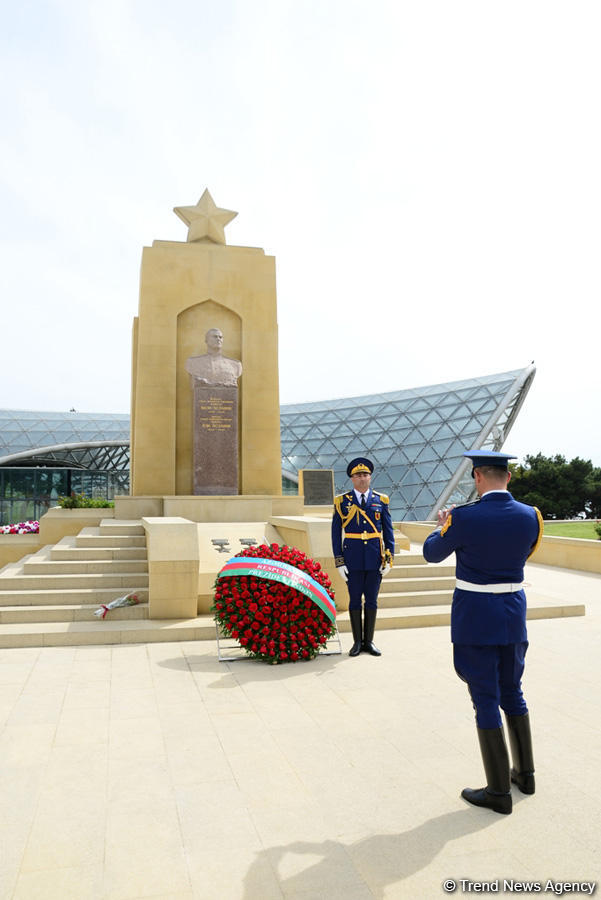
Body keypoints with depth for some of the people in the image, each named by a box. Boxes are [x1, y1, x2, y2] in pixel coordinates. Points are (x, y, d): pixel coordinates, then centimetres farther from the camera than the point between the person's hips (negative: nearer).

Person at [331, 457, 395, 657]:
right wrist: (339, 561, -5)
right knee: (355, 600, 6)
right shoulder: (342, 502, 0)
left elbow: (388, 531, 6)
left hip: (375, 559, 1)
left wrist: (389, 558, -2)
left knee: (372, 600, 8)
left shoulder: (381, 500, 4)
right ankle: (357, 642, 18)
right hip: (353, 559, -1)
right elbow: (336, 533, 1)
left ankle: (369, 641, 20)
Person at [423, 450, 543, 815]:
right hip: (514, 615, 5)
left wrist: (443, 526, 18)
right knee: (512, 692, 22)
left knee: (486, 700, 6)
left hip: (475, 620, -5)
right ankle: (525, 773, 37)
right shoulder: (530, 516, -5)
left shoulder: (465, 518, -19)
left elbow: (432, 553, -2)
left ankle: (500, 791, 17)